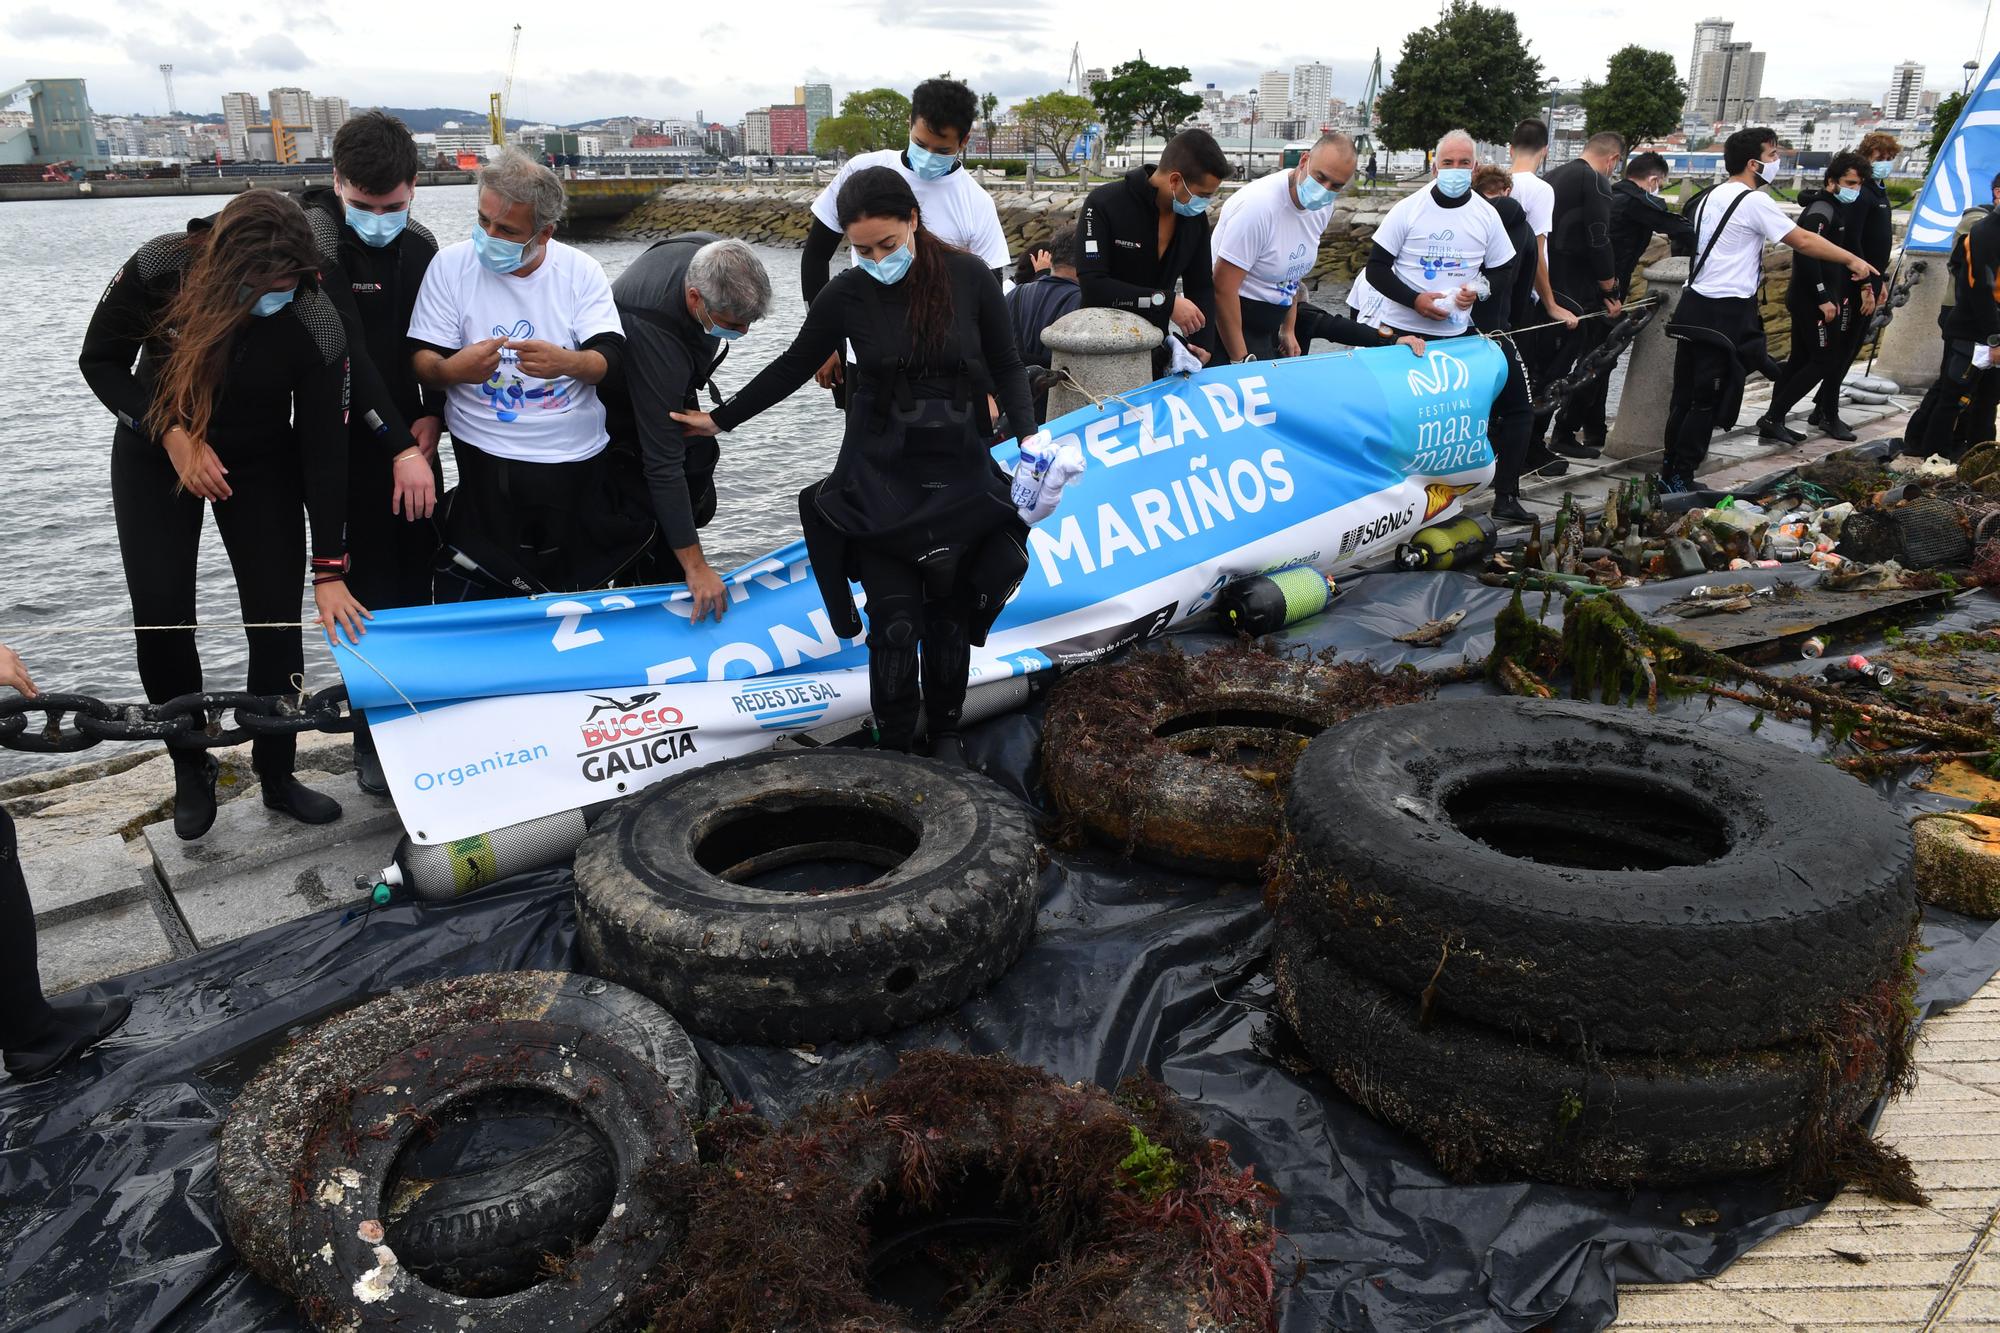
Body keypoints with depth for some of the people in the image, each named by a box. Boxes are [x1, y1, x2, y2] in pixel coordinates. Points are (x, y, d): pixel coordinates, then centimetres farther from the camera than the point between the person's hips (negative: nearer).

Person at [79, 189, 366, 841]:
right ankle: (190, 768, 16)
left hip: (262, 465, 0)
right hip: (155, 454, 0)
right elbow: (100, 361, -10)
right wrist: (173, 435, -25)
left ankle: (277, 774, 14)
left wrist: (330, 571, -22)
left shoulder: (317, 324, -27)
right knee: (160, 618, -5)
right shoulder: (158, 270, -26)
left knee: (277, 618, -4)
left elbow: (325, 448, -22)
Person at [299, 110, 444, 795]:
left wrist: (429, 422, -10)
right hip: (347, 447, -5)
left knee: (419, 579, 10)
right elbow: (344, 354, -22)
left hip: (411, 438, 6)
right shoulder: (315, 237, -15)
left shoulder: (420, 244, 5)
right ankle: (374, 742, 8)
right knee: (370, 590, -4)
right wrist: (400, 446, -26)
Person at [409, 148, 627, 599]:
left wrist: (567, 362, -31)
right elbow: (422, 360, -3)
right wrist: (451, 370, -28)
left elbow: (608, 358, -8)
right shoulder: (451, 265, -2)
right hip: (486, 468, -1)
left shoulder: (581, 271, 0)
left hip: (576, 464, 1)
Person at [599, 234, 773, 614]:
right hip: (622, 409, -8)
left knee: (698, 506, 11)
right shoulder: (654, 338, -46)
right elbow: (663, 462, -43)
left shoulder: (714, 255, -27)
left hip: (672, 391, 8)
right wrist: (695, 565, -41)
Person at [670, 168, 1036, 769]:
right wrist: (721, 419, 12)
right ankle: (894, 747, 10)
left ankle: (945, 733, 28)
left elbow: (1006, 366, 4)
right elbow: (791, 368, 8)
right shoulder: (847, 295, -6)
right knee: (896, 623, -6)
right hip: (879, 479, -1)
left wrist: (1028, 434, -11)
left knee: (950, 617, 9)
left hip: (961, 477, 1)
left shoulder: (969, 277, -6)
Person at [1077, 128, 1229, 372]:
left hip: (1156, 350, 5)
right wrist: (1166, 303, -29)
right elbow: (1092, 286, -27)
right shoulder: (1104, 205, -18)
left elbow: (1201, 286, 8)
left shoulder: (1195, 216, -1)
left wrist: (1204, 346, -6)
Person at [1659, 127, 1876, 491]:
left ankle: (1670, 470, 17)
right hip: (1726, 313, -8)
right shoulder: (1754, 201, -11)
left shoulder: (1711, 197, 14)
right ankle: (1680, 478, 0)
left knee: (1685, 393, 12)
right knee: (1708, 399, -2)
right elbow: (1803, 241, -9)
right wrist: (1853, 260, 0)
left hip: (1694, 305, 8)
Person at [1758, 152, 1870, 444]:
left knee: (1800, 359, 11)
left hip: (1809, 299, 10)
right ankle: (1772, 418, -8)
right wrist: (1823, 298, -24)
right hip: (1813, 301, -10)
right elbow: (1806, 255, -25)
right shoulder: (1821, 211, -16)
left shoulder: (1836, 209, 16)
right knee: (1824, 361, -8)